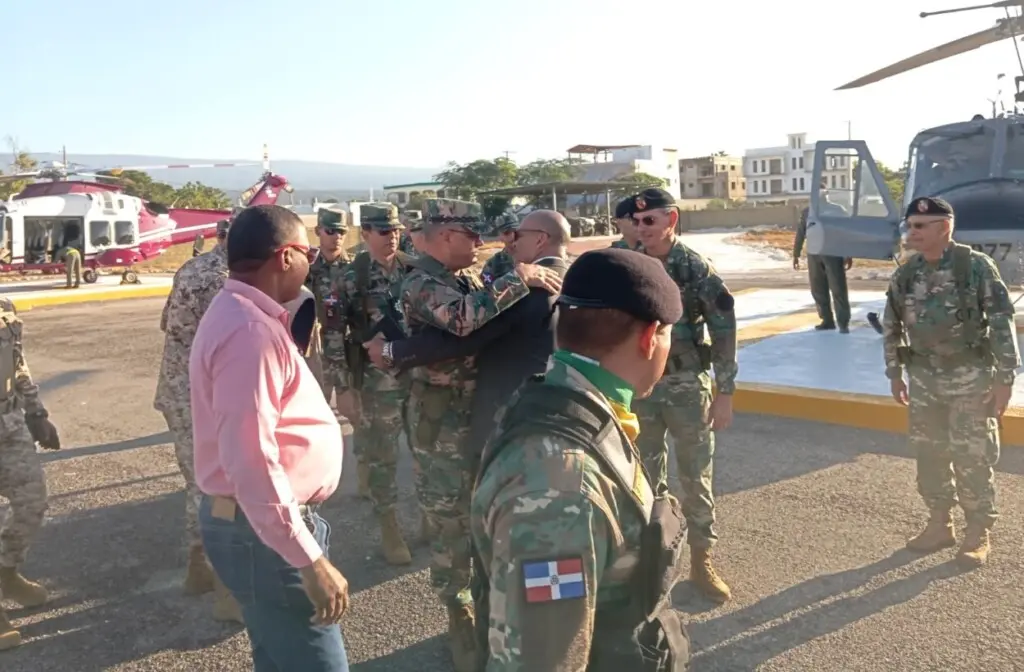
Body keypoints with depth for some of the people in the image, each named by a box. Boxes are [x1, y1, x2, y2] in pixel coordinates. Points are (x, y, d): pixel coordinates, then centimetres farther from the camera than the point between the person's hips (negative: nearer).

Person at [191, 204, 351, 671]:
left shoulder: (240, 314, 11)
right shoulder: (250, 330, -23)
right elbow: (250, 460, -29)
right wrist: (309, 559, -28)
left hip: (260, 522, 11)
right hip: (263, 531, -11)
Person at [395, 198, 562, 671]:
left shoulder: (468, 278, 9)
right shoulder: (421, 285, -17)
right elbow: (462, 318, -37)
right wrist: (518, 278, -29)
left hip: (482, 409, 8)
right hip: (443, 419, -8)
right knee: (454, 522, 3)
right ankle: (461, 621, 19)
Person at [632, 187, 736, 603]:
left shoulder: (697, 269, -9)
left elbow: (724, 333, -7)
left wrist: (725, 394, -10)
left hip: (687, 386, -2)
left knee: (696, 477, 6)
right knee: (646, 477, 12)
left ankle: (701, 562, 20)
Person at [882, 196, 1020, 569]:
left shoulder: (977, 266, -13)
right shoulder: (904, 274, 0)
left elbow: (1002, 323, -12)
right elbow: (891, 325, 11)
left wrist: (1004, 379, -13)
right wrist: (894, 373, 11)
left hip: (970, 377, -4)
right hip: (923, 377, 5)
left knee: (972, 458, 1)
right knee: (929, 454, 11)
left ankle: (978, 534, 17)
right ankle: (939, 524, 27)